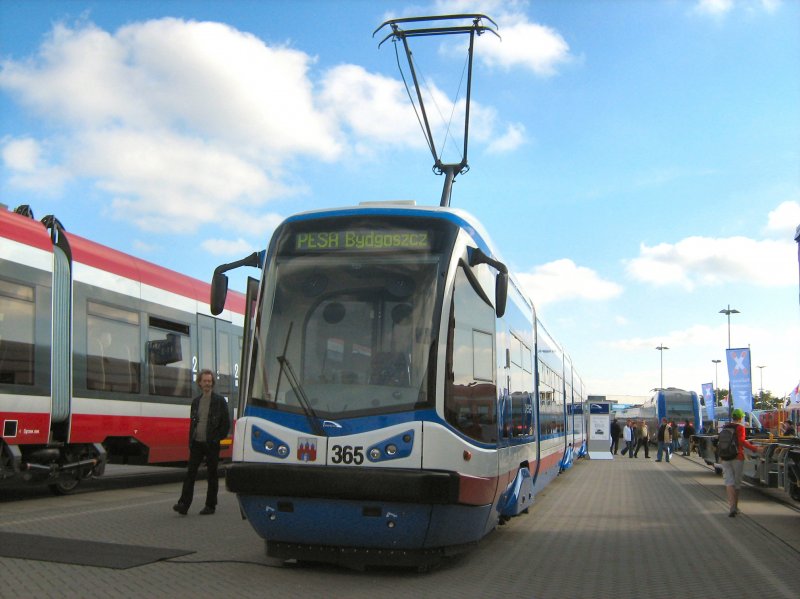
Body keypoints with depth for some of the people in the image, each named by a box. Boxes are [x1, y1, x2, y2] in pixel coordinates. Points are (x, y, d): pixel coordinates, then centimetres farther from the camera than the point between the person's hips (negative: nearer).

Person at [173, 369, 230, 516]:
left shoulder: (219, 401, -1)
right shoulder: (195, 401, 13)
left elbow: (226, 423, -2)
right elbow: (192, 422, 16)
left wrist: (218, 439, -6)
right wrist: (190, 440, 7)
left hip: (211, 444, -4)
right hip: (196, 443, 4)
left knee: (212, 476, 4)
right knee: (190, 473, -5)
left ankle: (210, 506, 11)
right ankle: (183, 505, -9)